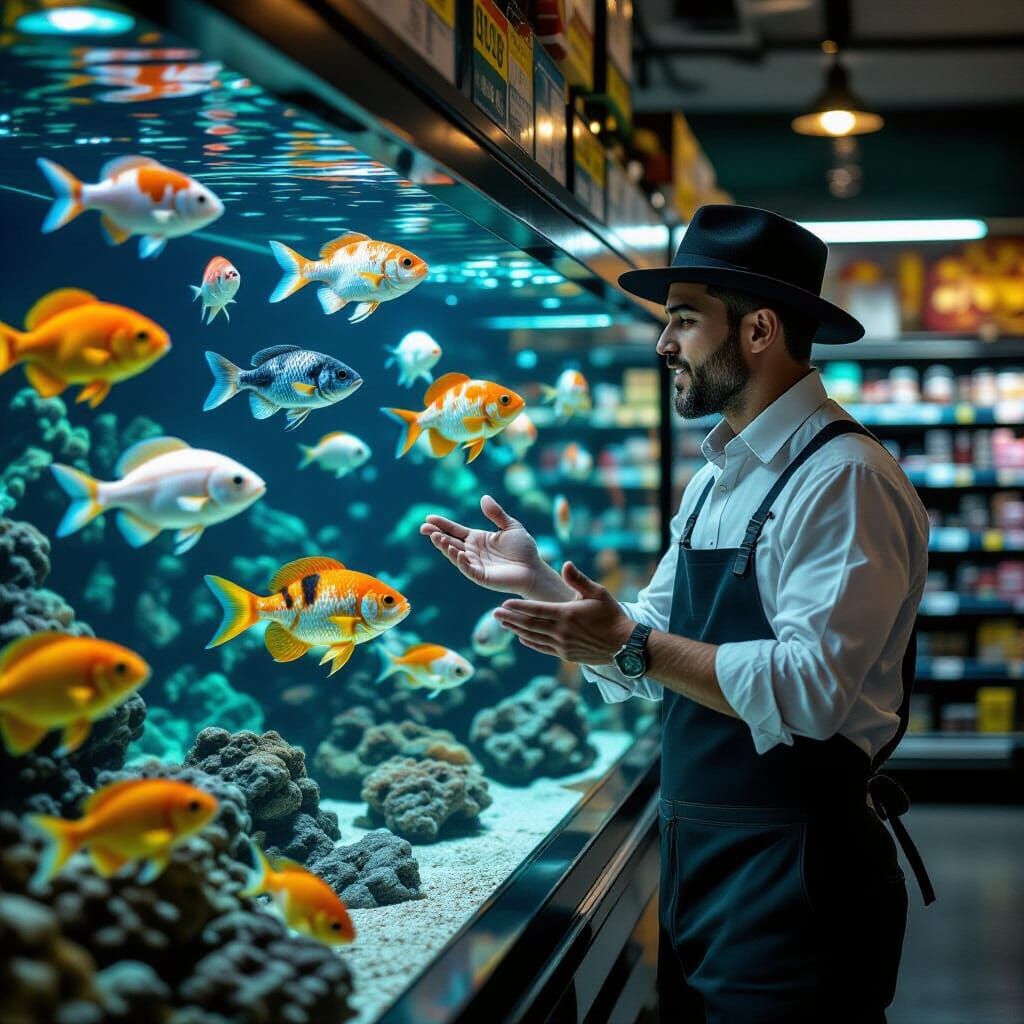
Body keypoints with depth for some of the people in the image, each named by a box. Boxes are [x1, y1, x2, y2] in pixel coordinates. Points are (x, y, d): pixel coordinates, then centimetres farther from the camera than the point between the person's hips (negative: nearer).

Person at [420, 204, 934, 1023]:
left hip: (792, 883, -9)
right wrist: (537, 581, 4)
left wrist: (632, 644, -23)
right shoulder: (713, 482, 12)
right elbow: (648, 660, 15)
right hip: (696, 864, 9)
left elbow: (812, 688, -26)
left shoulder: (843, 479, -17)